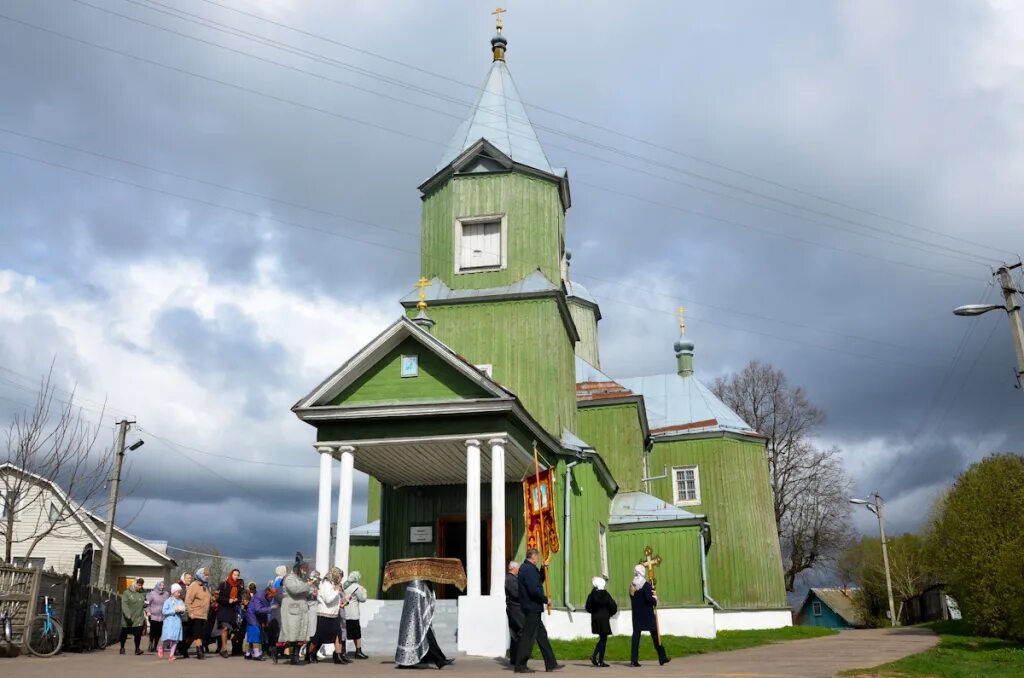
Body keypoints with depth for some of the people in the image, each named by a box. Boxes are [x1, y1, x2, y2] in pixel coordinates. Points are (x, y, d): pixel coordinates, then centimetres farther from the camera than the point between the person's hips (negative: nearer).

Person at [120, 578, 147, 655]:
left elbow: (144, 604, 23)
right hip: (128, 619, -2)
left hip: (139, 618, 2)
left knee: (138, 634, -9)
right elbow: (124, 604, -16)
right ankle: (122, 648, 31)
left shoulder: (142, 594, 7)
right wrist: (128, 615, -26)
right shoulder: (127, 593, -6)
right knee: (124, 634, 12)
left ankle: (137, 649, -1)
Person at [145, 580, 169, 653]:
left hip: (162, 616, 3)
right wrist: (148, 611, -12)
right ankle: (151, 645, 15)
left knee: (159, 633, 3)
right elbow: (147, 603, -1)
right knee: (153, 631, -6)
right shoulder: (152, 593, -1)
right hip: (153, 616, -2)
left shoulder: (166, 594, 7)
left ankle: (155, 647, 17)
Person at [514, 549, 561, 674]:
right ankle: (520, 666, 0)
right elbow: (534, 589, -24)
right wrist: (546, 599, -12)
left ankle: (551, 664, 18)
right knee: (528, 636, -5)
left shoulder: (525, 568, 15)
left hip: (531, 608, 11)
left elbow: (538, 582, 24)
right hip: (532, 608, -11)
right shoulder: (529, 569, -17)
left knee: (542, 635, 13)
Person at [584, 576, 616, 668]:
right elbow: (613, 607, -8)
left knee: (602, 639, 18)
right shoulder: (606, 595, -11)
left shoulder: (591, 595, -2)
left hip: (595, 619, 4)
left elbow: (588, 608, 5)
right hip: (604, 620, -4)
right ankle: (601, 661, 0)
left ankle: (594, 656, 5)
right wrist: (610, 614, 9)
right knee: (603, 639, 3)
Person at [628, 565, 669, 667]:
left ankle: (634, 660, -4)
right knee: (655, 635, 6)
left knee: (636, 635, 2)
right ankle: (662, 658, 13)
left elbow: (633, 598, 11)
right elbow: (649, 598, -22)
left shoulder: (632, 585, 8)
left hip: (636, 614, 5)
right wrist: (655, 601, -1)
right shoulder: (646, 585, -12)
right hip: (647, 615, -5)